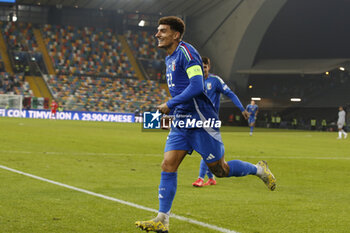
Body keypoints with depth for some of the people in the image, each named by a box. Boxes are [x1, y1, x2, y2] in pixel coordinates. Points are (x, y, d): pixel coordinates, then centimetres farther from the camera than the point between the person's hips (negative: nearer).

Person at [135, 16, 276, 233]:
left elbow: (197, 86, -23)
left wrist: (170, 105, -19)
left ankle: (259, 169, 26)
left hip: (201, 121, -8)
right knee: (168, 166, -4)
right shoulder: (169, 58, 16)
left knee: (221, 170, 1)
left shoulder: (186, 51, -14)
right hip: (181, 122, 8)